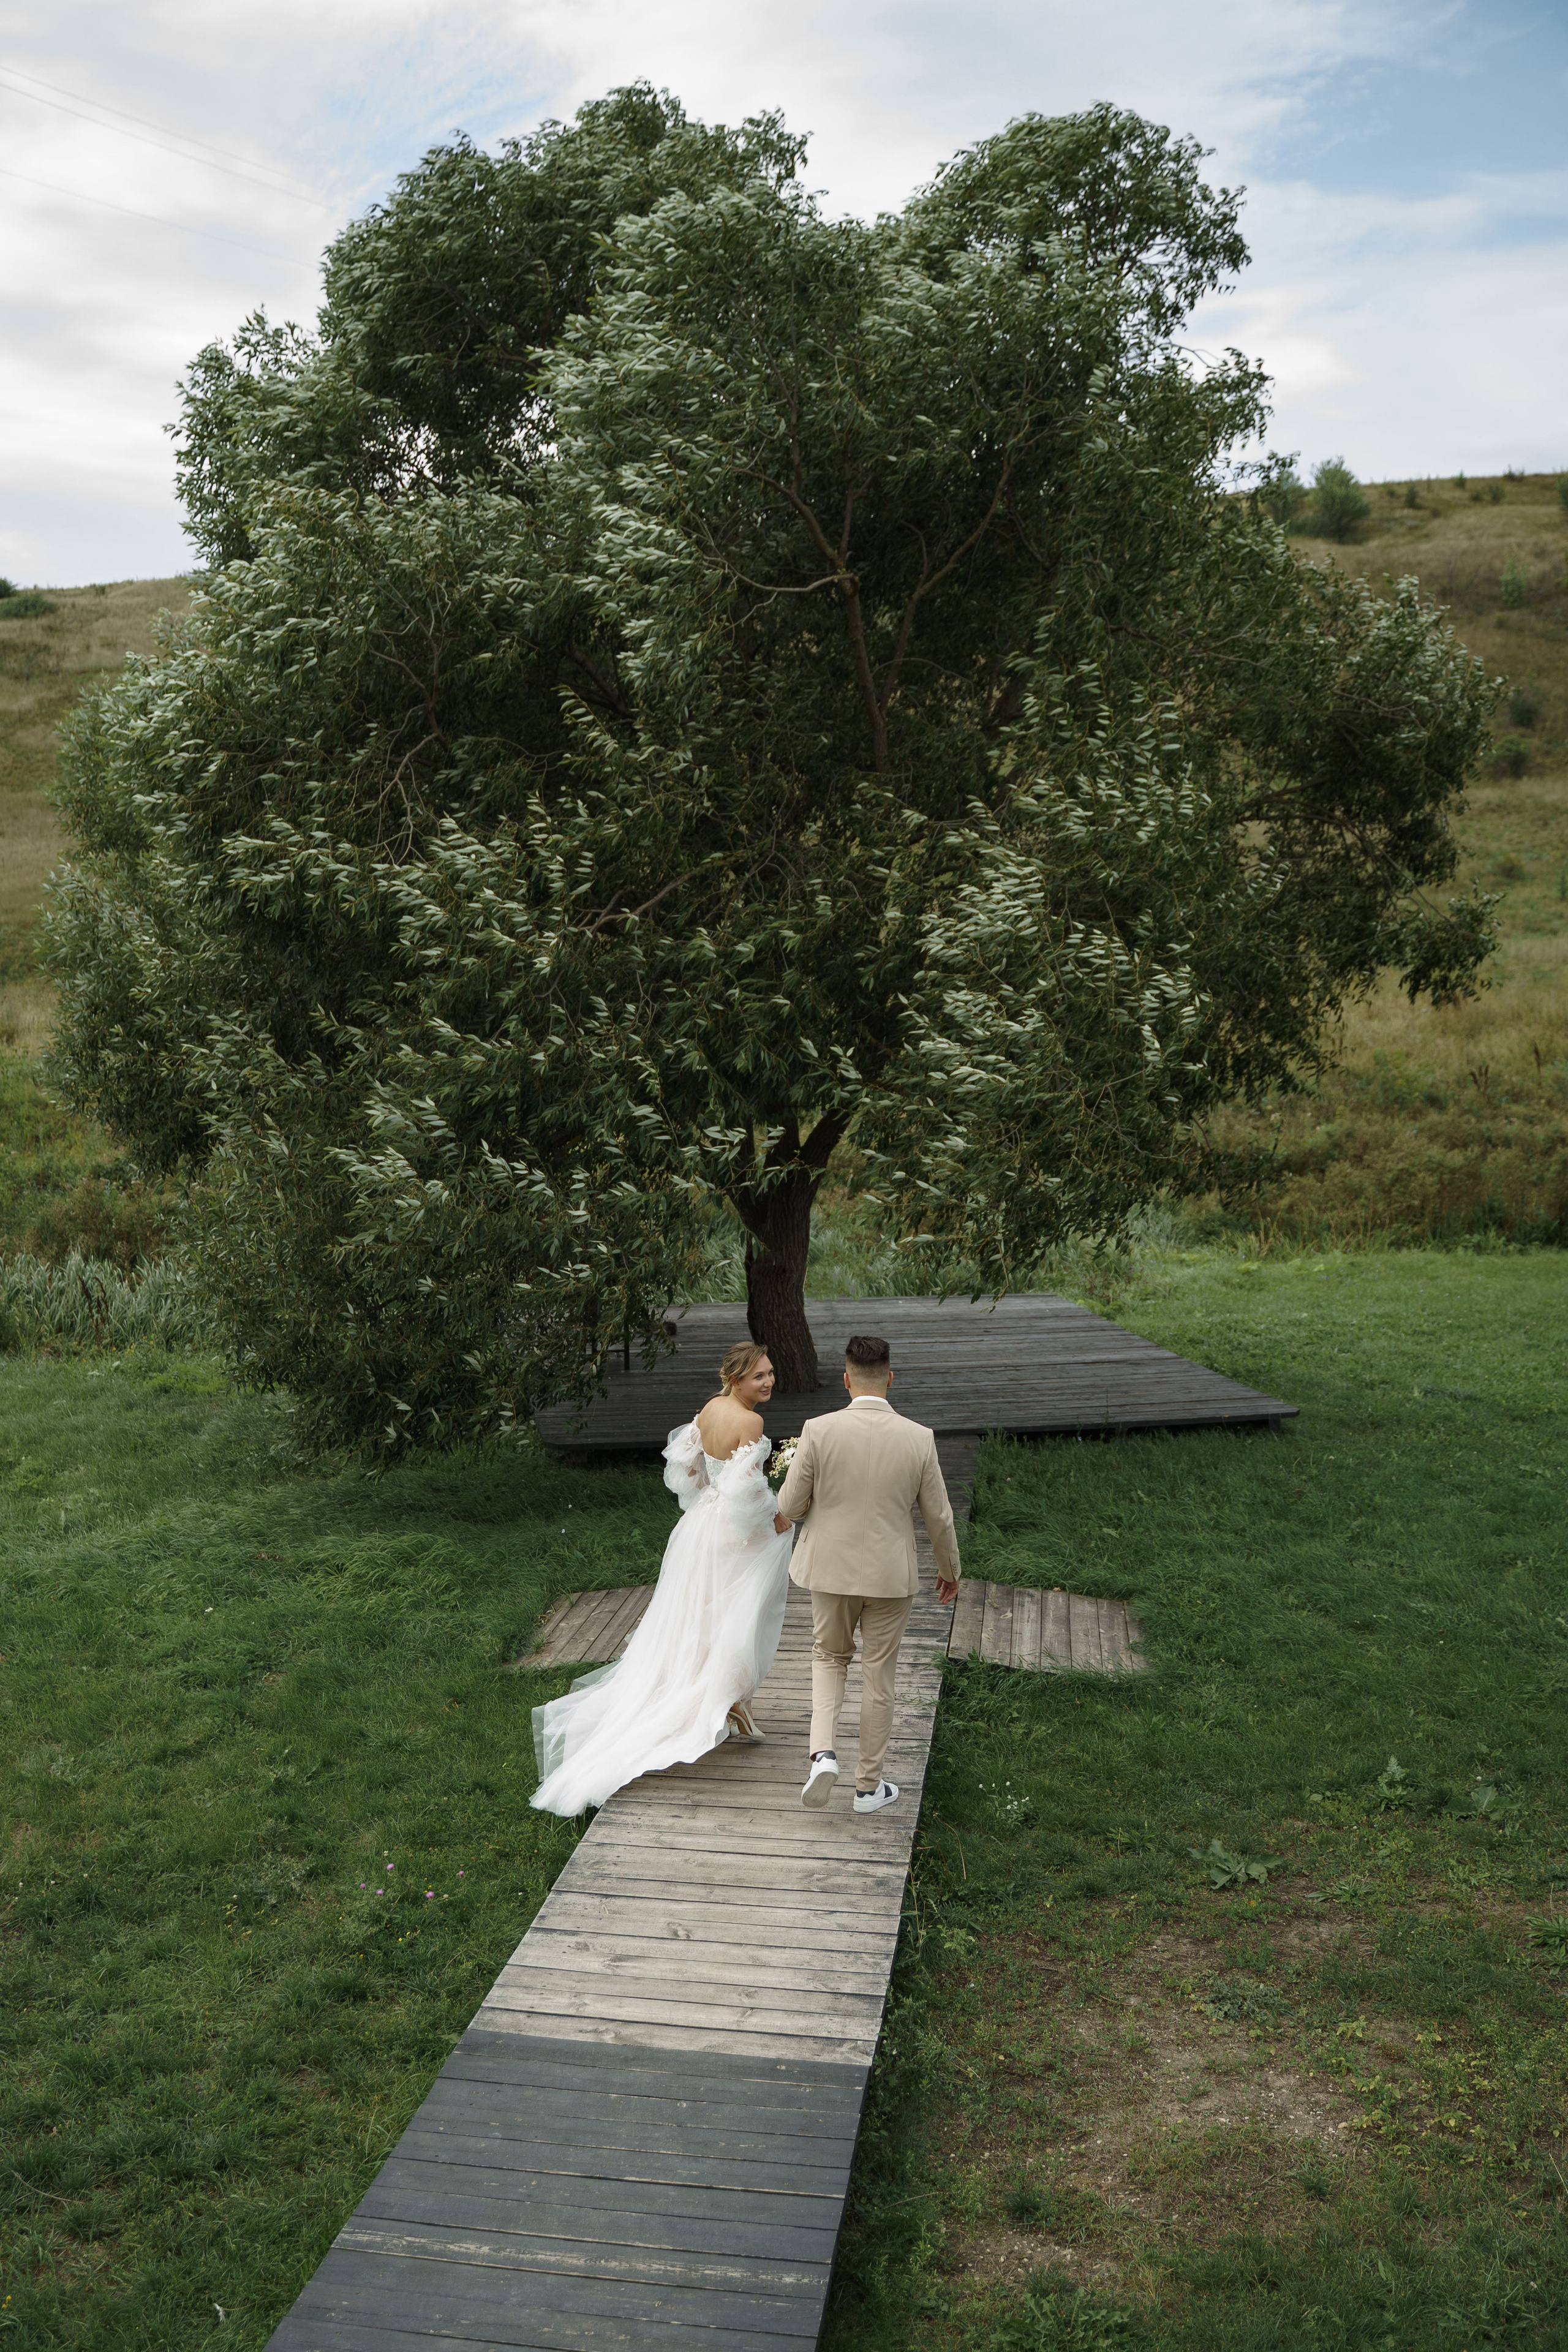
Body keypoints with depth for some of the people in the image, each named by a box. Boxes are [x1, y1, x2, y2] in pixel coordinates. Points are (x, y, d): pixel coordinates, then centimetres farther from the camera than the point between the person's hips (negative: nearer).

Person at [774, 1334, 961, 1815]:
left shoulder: (819, 1431, -15)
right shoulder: (919, 1439, -11)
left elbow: (789, 1507, -9)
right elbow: (939, 1517, -2)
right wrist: (950, 1569, 15)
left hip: (832, 1569, 0)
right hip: (891, 1575, 0)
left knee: (829, 1657, 24)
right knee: (878, 1677, 15)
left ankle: (823, 1752, 4)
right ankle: (869, 1785, 26)